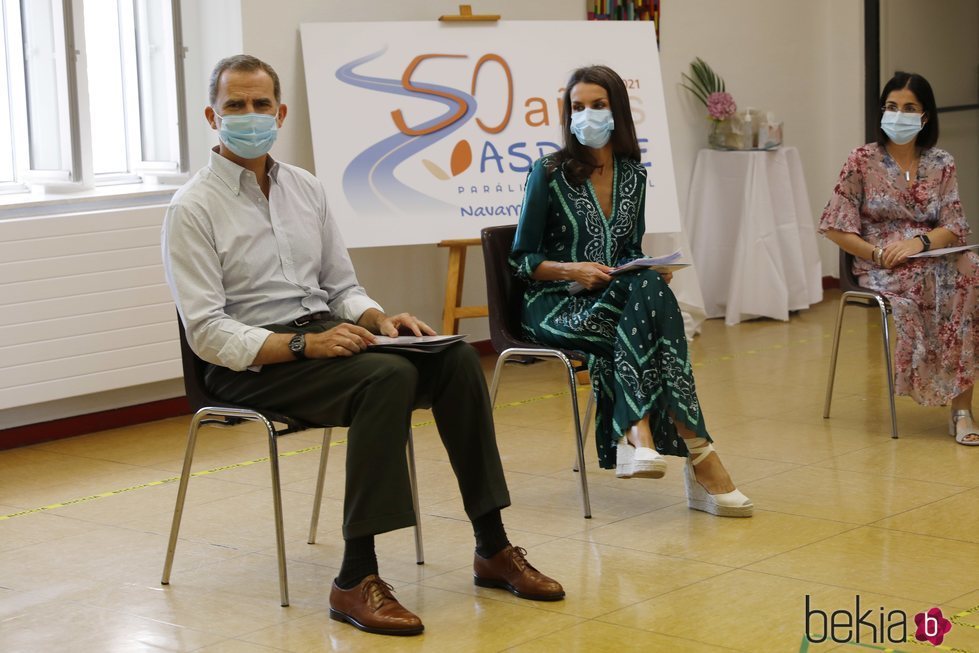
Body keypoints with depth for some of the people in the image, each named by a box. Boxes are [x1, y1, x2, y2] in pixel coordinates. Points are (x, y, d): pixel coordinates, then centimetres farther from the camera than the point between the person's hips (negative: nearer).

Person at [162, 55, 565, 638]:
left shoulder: (306, 188, 13)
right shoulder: (193, 210, -6)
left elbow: (343, 287, 17)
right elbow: (207, 333, -13)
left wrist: (378, 319, -5)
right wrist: (303, 345, -24)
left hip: (324, 334, 6)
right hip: (252, 365, -6)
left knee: (456, 358, -17)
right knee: (388, 376, -33)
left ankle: (493, 548, -12)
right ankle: (356, 582, -31)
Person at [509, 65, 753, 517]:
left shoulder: (633, 174, 11)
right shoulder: (549, 173, -3)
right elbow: (521, 260, -1)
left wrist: (652, 272, -4)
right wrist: (572, 269, -18)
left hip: (613, 301, 4)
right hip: (553, 306, -4)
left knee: (648, 286, -35)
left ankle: (637, 435, -42)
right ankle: (696, 451, -36)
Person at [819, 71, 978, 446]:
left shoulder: (942, 164, 9)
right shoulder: (863, 161, 1)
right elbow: (835, 228, -1)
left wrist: (920, 241, -17)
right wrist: (879, 253, -14)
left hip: (933, 258, 3)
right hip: (879, 265, -3)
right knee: (927, 281, -33)